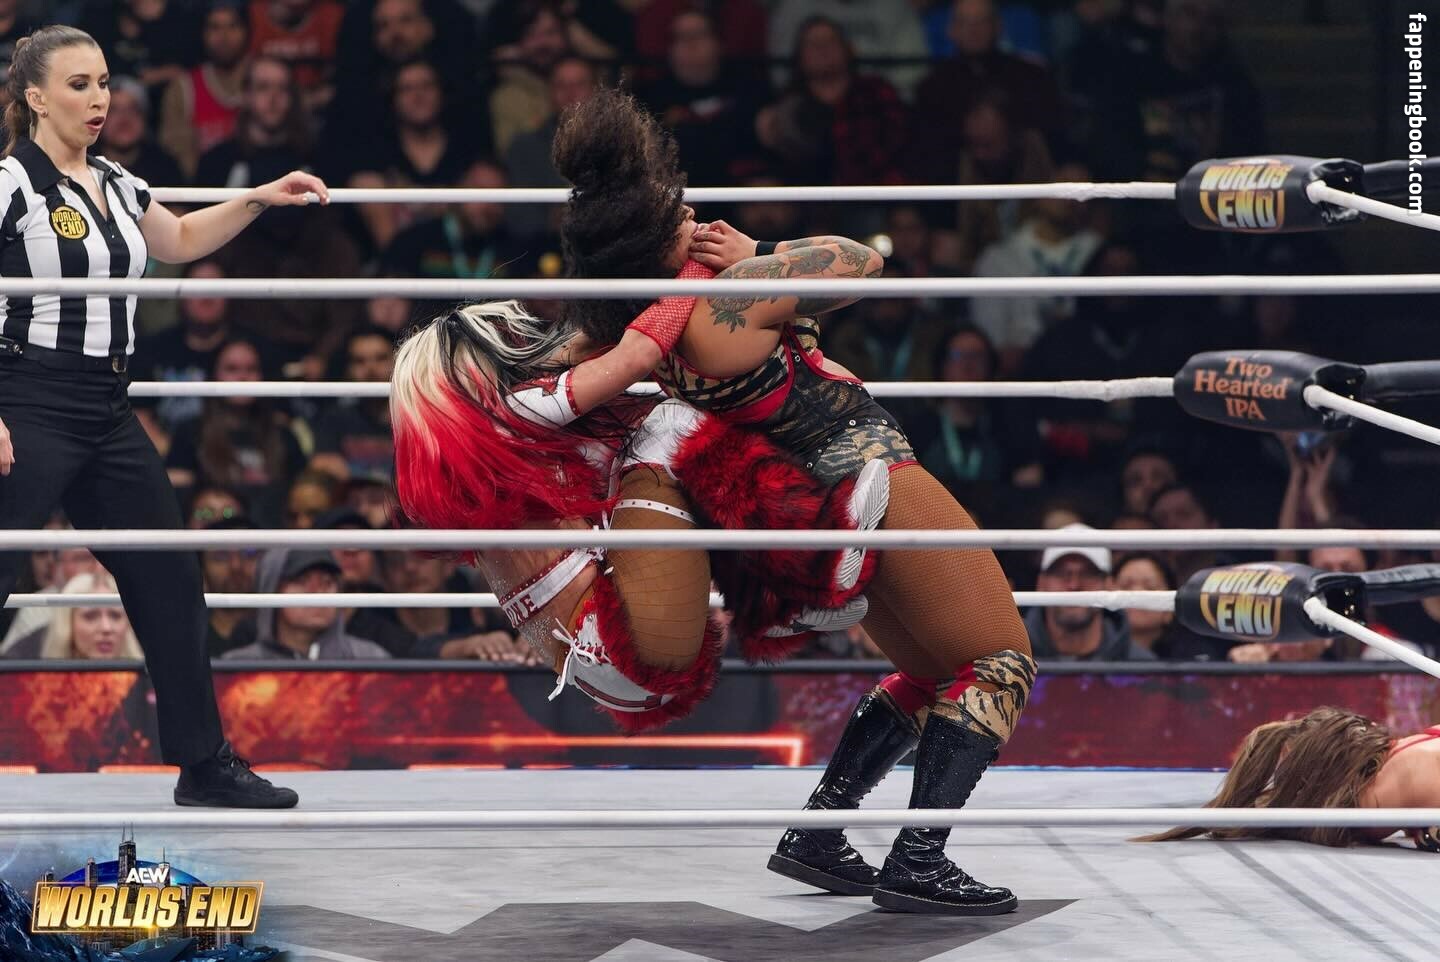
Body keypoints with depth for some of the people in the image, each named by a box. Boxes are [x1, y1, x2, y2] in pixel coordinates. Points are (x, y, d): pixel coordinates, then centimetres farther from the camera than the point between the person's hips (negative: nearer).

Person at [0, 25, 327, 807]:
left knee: (170, 584, 11)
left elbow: (178, 242, 32)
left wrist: (261, 199, 21)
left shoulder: (116, 185, 13)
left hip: (107, 415, 8)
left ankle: (204, 765, 21)